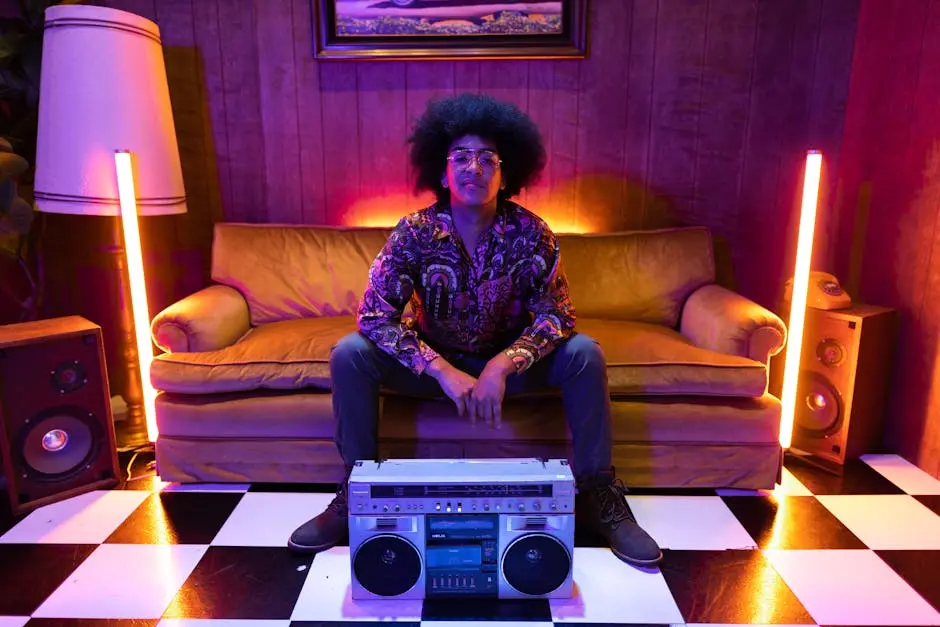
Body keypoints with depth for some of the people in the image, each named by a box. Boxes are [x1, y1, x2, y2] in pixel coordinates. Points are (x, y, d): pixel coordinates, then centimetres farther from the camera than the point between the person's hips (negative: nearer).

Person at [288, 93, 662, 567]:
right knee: (349, 354, -21)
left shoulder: (530, 233, -17)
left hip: (508, 362, 0)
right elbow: (374, 316, -22)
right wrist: (446, 372, -33)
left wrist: (501, 366, -35)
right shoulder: (414, 232, -18)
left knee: (584, 353, -24)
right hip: (436, 361, 0)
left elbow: (557, 315, -18)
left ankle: (597, 495, -8)